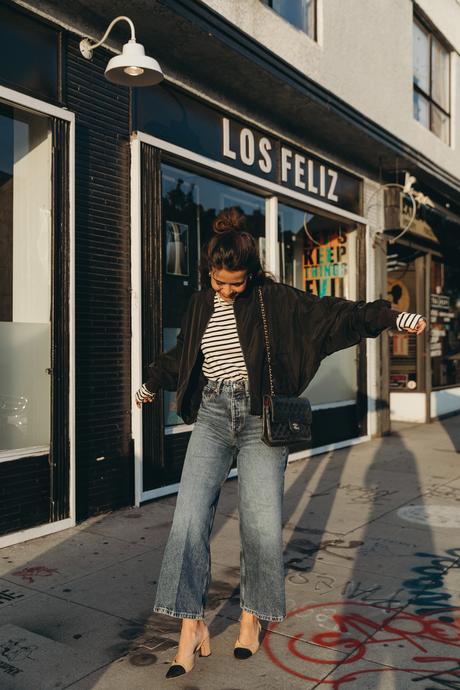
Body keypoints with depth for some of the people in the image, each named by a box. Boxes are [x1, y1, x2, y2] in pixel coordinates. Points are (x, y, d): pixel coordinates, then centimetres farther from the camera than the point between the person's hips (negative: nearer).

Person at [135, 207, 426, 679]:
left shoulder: (274, 299, -1)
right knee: (190, 517, -8)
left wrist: (391, 317, -13)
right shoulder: (200, 304, 11)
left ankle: (252, 616, 21)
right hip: (211, 416, 3)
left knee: (261, 523, -2)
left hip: (260, 416, -3)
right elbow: (180, 356, 27)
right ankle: (191, 626, 2)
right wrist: (152, 383, 41)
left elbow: (329, 314, -5)